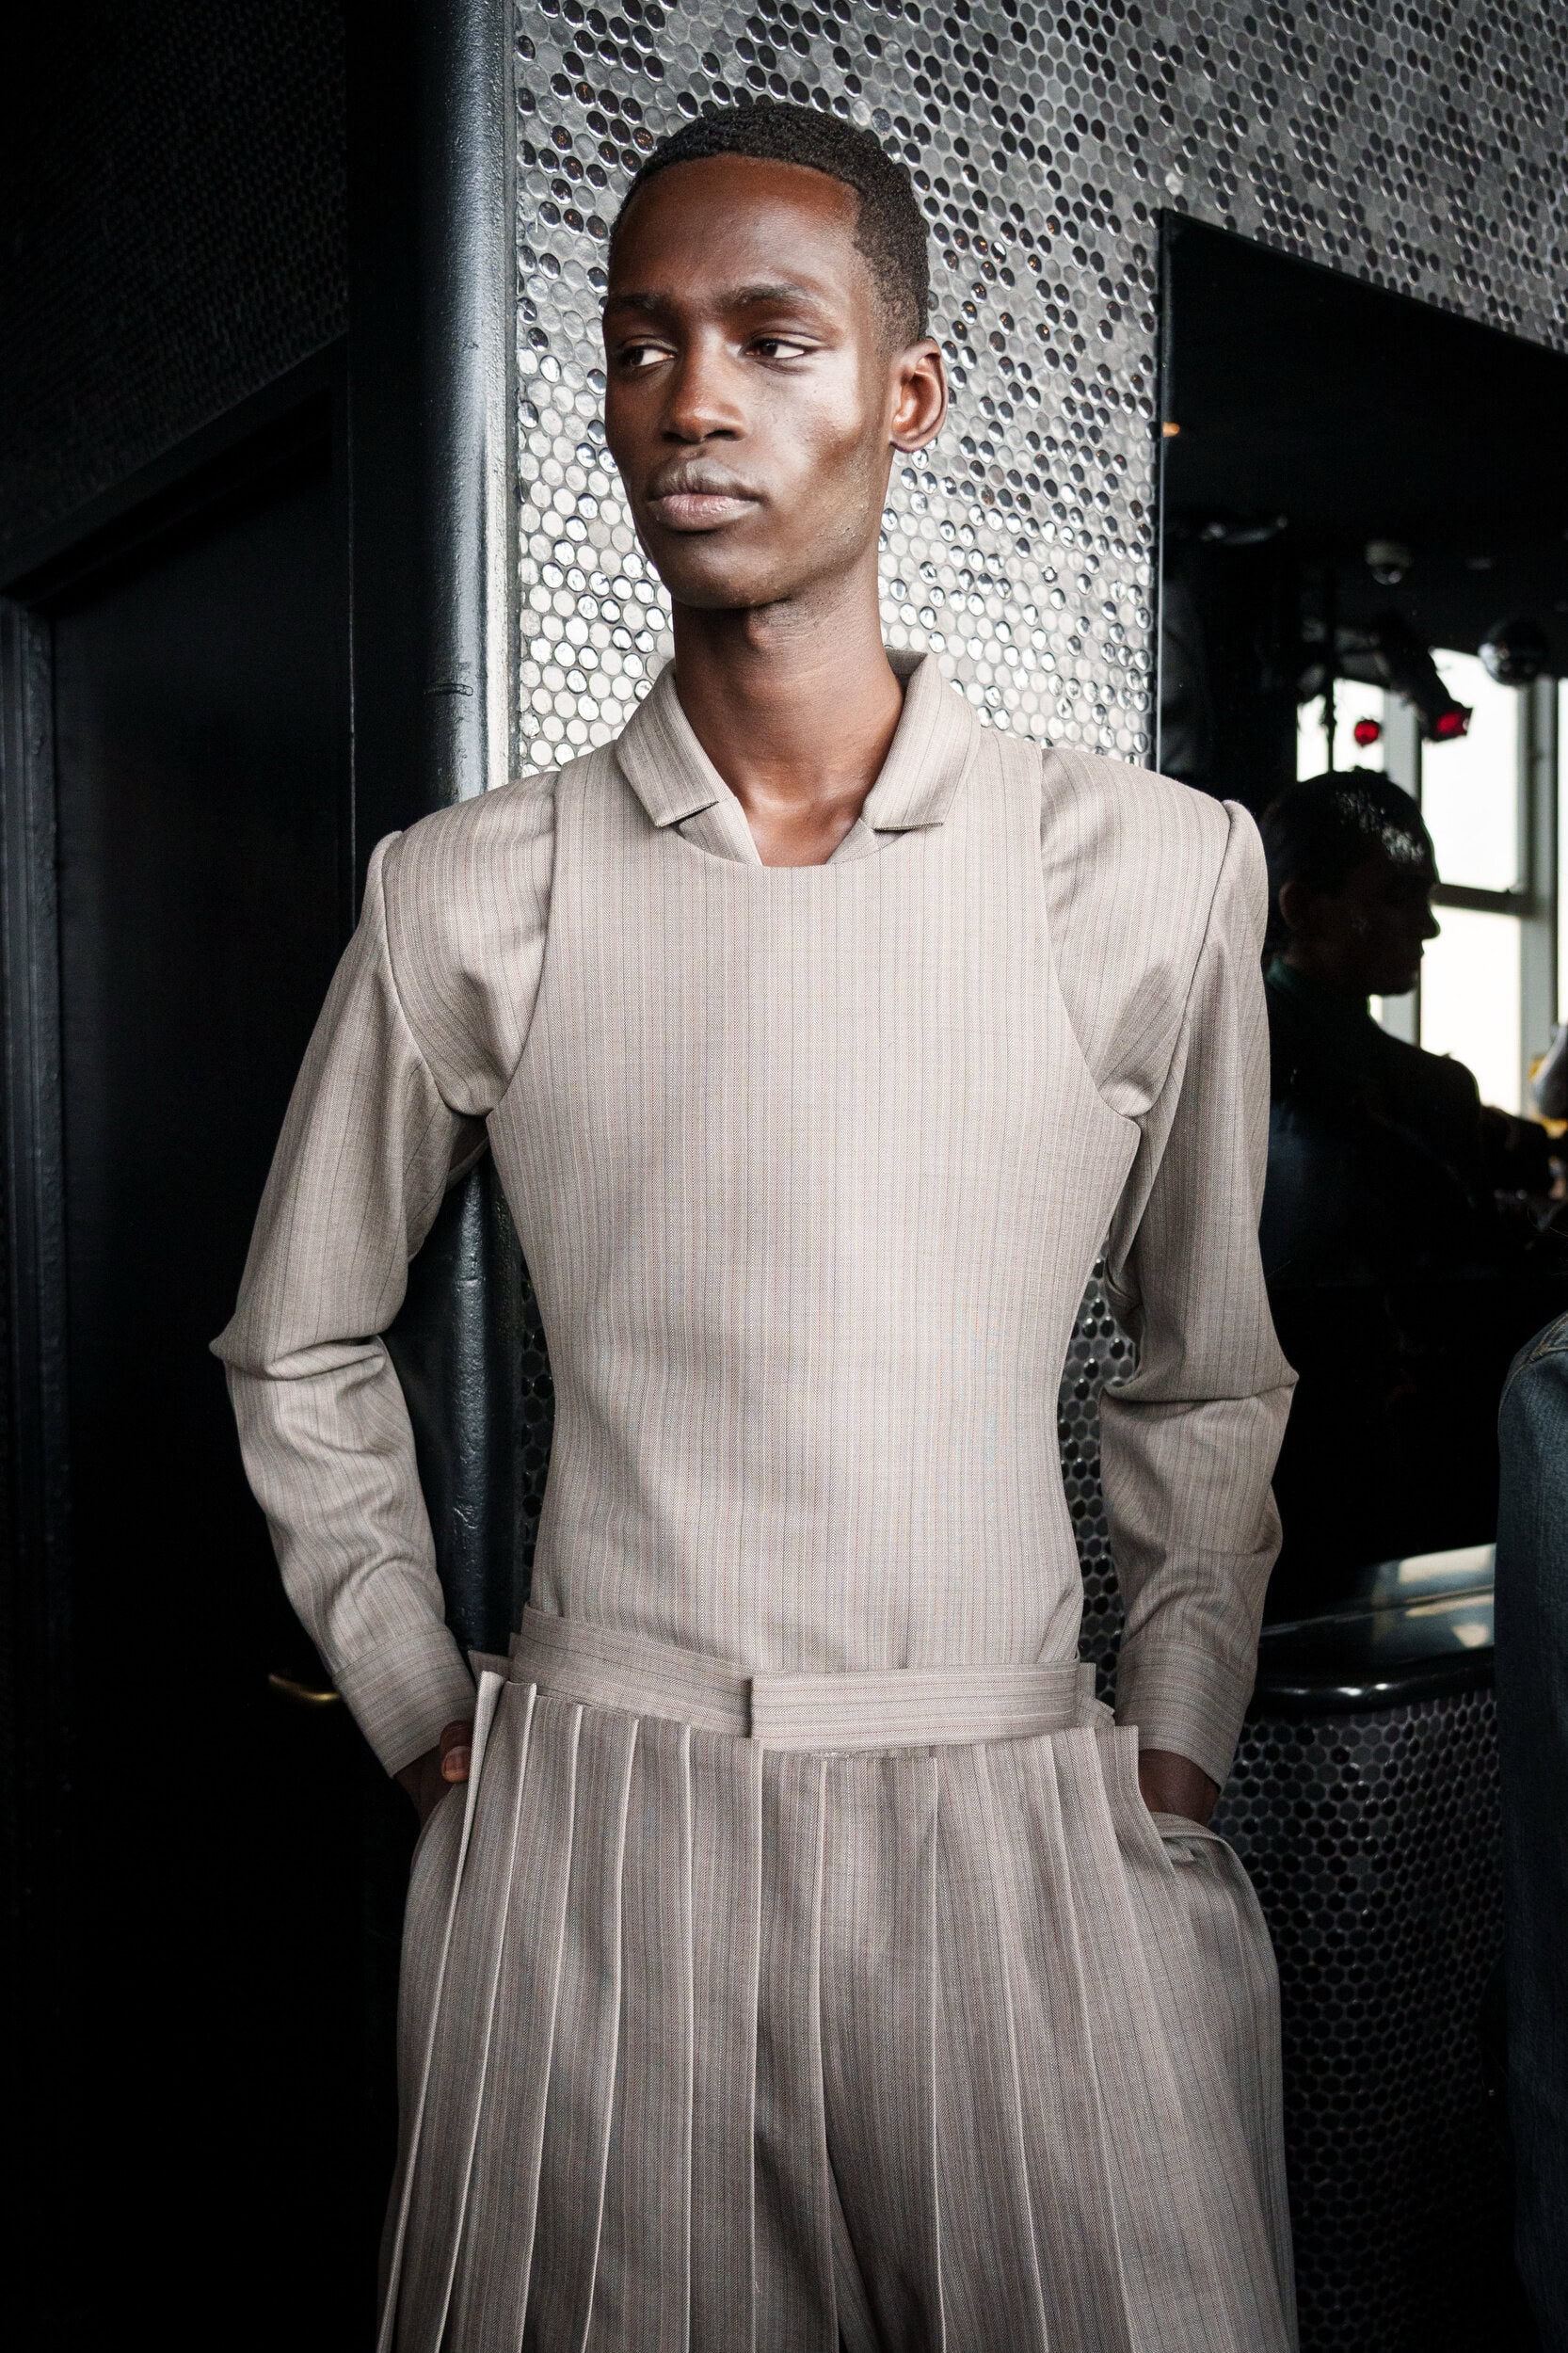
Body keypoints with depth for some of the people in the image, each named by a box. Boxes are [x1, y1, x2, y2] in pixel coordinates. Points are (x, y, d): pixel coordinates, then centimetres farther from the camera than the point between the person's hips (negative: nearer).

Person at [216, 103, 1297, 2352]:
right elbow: (300, 1348, 12)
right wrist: (419, 1707, 7)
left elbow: (1210, 1368, 10)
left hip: (1023, 1814, 0)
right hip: (587, 1826, 1)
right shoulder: (471, 895, -1)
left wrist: (1178, 1733, 6)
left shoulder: (1161, 873, -1)